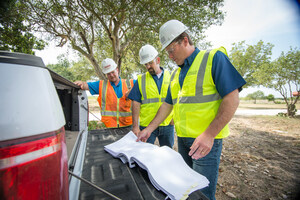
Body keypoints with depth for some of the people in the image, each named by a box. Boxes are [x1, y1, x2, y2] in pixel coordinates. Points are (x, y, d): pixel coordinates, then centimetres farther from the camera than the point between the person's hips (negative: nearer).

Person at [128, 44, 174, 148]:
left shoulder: (170, 77, 5)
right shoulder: (141, 80, 2)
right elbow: (136, 103, -3)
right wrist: (135, 126, -7)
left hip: (167, 124, 2)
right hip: (146, 125, -1)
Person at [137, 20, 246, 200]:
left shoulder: (213, 58, -7)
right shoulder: (176, 74, 13)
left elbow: (232, 99, -15)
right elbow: (168, 104, 15)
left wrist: (209, 134, -22)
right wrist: (149, 129, 11)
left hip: (206, 139, -6)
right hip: (182, 138, 7)